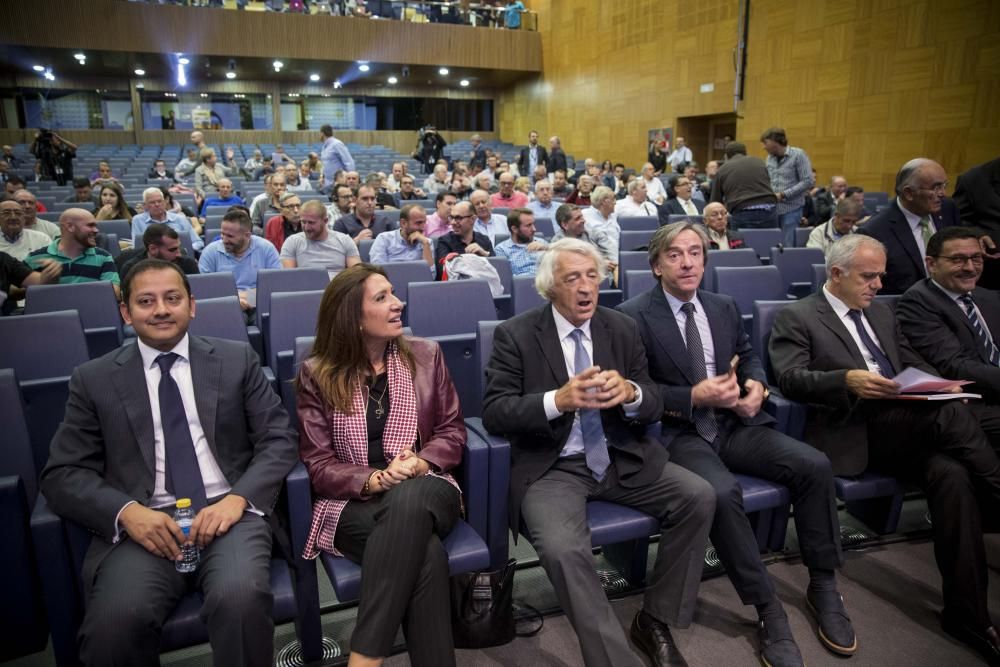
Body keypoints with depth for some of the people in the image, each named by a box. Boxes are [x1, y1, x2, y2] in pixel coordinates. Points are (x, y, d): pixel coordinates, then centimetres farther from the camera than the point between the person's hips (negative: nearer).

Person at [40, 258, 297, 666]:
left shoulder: (237, 360, 10)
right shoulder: (94, 380, 11)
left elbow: (278, 440, 5)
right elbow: (62, 474, 6)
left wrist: (239, 498, -14)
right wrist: (127, 512, -14)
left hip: (227, 512, 0)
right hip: (144, 525, 1)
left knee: (240, 599, -30)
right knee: (113, 623, -28)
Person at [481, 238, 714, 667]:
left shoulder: (623, 328, 7)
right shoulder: (516, 335, -5)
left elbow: (655, 405, 5)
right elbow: (494, 412, -12)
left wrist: (630, 392, -21)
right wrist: (557, 401, -29)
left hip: (620, 460, 5)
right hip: (550, 468, -4)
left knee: (699, 497, -13)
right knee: (562, 549, -31)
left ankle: (655, 620, 6)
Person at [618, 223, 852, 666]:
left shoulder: (724, 307, 14)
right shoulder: (634, 316, -6)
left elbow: (749, 357, 21)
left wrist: (756, 385, -2)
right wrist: (692, 397, -20)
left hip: (735, 424, 6)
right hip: (679, 433, -5)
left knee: (814, 465, -15)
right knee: (723, 493, -33)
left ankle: (822, 585, 4)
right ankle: (767, 608, -12)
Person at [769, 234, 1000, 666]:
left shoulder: (881, 313, 26)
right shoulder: (797, 318, 2)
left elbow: (914, 363, 26)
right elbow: (790, 379, -11)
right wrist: (849, 380, -27)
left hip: (910, 427, 6)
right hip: (852, 434, -6)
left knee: (952, 474, -26)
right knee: (952, 415, -31)